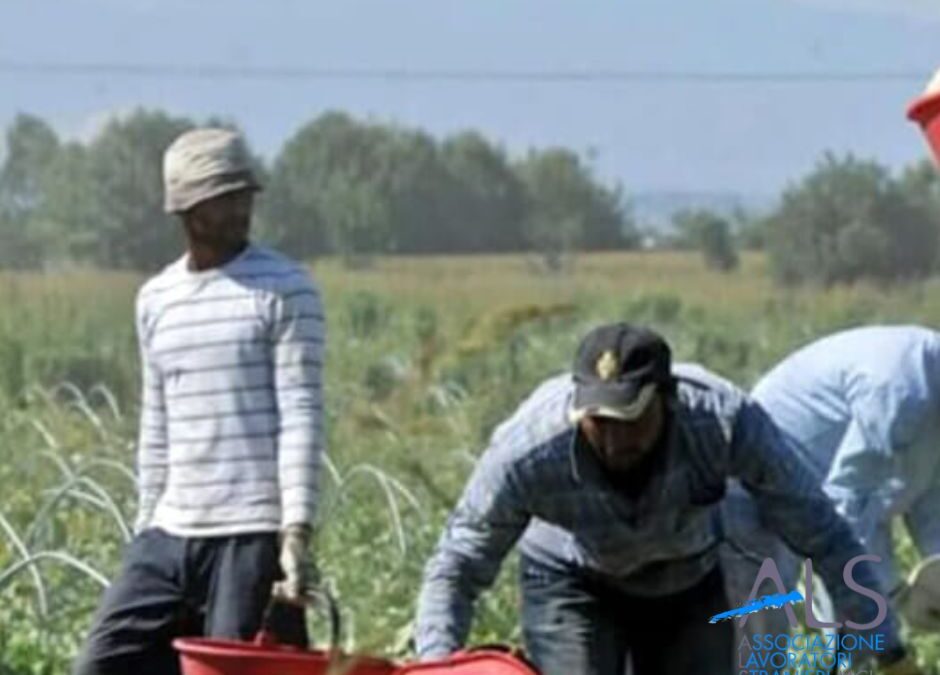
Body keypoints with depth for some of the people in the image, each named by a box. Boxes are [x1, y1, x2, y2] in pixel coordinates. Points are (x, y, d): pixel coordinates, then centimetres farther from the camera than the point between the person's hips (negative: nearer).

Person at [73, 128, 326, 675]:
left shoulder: (284, 290, -4)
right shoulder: (156, 299, 13)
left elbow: (301, 416, -9)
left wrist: (297, 532, -16)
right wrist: (147, 522, 16)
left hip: (253, 534, -6)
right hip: (170, 533, 6)